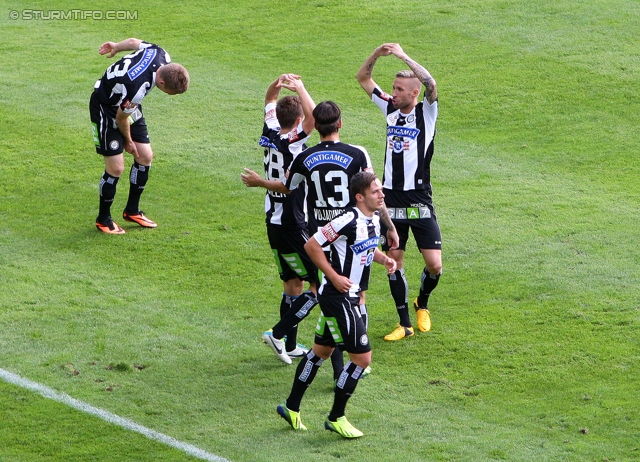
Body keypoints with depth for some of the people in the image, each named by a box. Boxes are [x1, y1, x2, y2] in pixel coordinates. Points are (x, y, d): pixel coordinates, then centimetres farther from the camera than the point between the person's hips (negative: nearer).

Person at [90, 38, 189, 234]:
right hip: (106, 106, -8)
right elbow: (120, 118, -22)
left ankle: (132, 211, 25)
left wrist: (117, 46, 22)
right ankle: (103, 219, 11)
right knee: (115, 167, -9)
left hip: (127, 105, 8)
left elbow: (134, 42, 1)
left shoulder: (162, 56, -21)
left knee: (145, 156, 8)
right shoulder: (136, 87, -42)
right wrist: (128, 141, -3)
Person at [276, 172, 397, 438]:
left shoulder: (375, 219, 5)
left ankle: (292, 407, 32)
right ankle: (336, 418, 6)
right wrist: (334, 277, -20)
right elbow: (312, 246, -19)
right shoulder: (349, 220, -23)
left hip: (352, 296, 10)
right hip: (337, 297, -10)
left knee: (321, 351, 19)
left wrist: (383, 259, 4)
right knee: (362, 357, -7)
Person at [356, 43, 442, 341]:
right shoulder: (390, 109, 6)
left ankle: (422, 304, 23)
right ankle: (404, 323, 14)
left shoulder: (426, 113, -6)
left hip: (420, 203, -4)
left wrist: (403, 56, -24)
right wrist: (377, 54, -8)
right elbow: (362, 78, 10)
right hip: (391, 201, 4)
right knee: (394, 262, 4)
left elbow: (431, 84, -26)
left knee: (434, 264, -7)